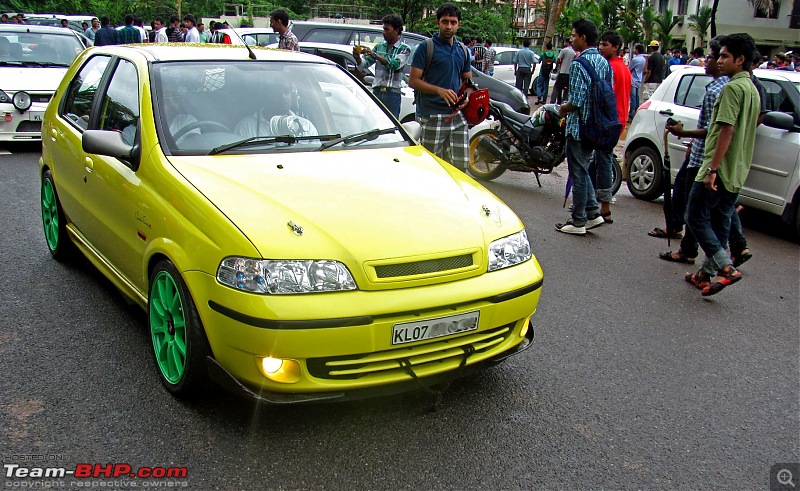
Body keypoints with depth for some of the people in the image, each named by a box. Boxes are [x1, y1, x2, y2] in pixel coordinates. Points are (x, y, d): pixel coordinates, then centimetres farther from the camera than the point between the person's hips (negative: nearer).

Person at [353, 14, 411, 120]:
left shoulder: (404, 49, 2)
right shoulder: (379, 46, 15)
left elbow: (395, 64, -17)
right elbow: (364, 65, 10)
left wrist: (374, 55, -24)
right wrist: (357, 57, -12)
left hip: (393, 93, -4)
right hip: (376, 92, 4)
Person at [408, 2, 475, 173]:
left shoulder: (463, 50, 17)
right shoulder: (426, 47, -1)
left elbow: (468, 81, 23)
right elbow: (413, 81, -6)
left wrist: (466, 97, -1)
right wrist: (440, 90, -20)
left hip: (457, 115, 6)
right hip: (431, 115, -5)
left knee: (461, 164, 4)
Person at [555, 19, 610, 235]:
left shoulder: (579, 64, -18)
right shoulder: (604, 63, 8)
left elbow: (576, 101, -24)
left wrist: (563, 109, -2)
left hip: (579, 127, -8)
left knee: (579, 173, 1)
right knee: (583, 170, 21)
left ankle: (578, 222, 9)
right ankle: (593, 212, 20)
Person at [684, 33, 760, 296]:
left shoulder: (733, 87, -14)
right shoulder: (753, 90, 17)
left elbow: (727, 130, -22)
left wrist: (712, 169, -22)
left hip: (719, 169, -9)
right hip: (737, 173, 10)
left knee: (696, 217, -2)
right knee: (719, 224, 13)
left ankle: (726, 267, -10)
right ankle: (706, 273, 21)